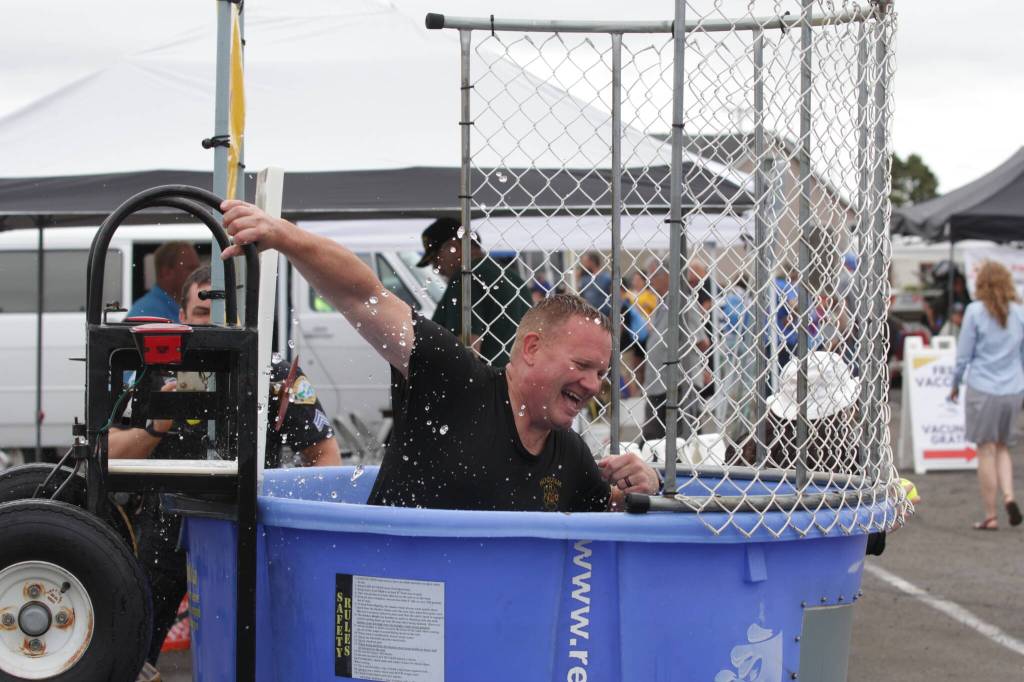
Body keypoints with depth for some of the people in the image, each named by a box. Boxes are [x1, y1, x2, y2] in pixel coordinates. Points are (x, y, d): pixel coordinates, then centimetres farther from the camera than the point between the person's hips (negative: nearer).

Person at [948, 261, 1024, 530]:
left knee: (986, 450, 3)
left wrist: (955, 385, 11)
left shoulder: (975, 311, -7)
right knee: (1001, 447, 19)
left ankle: (990, 516, 6)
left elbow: (963, 355, -3)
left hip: (982, 389, -4)